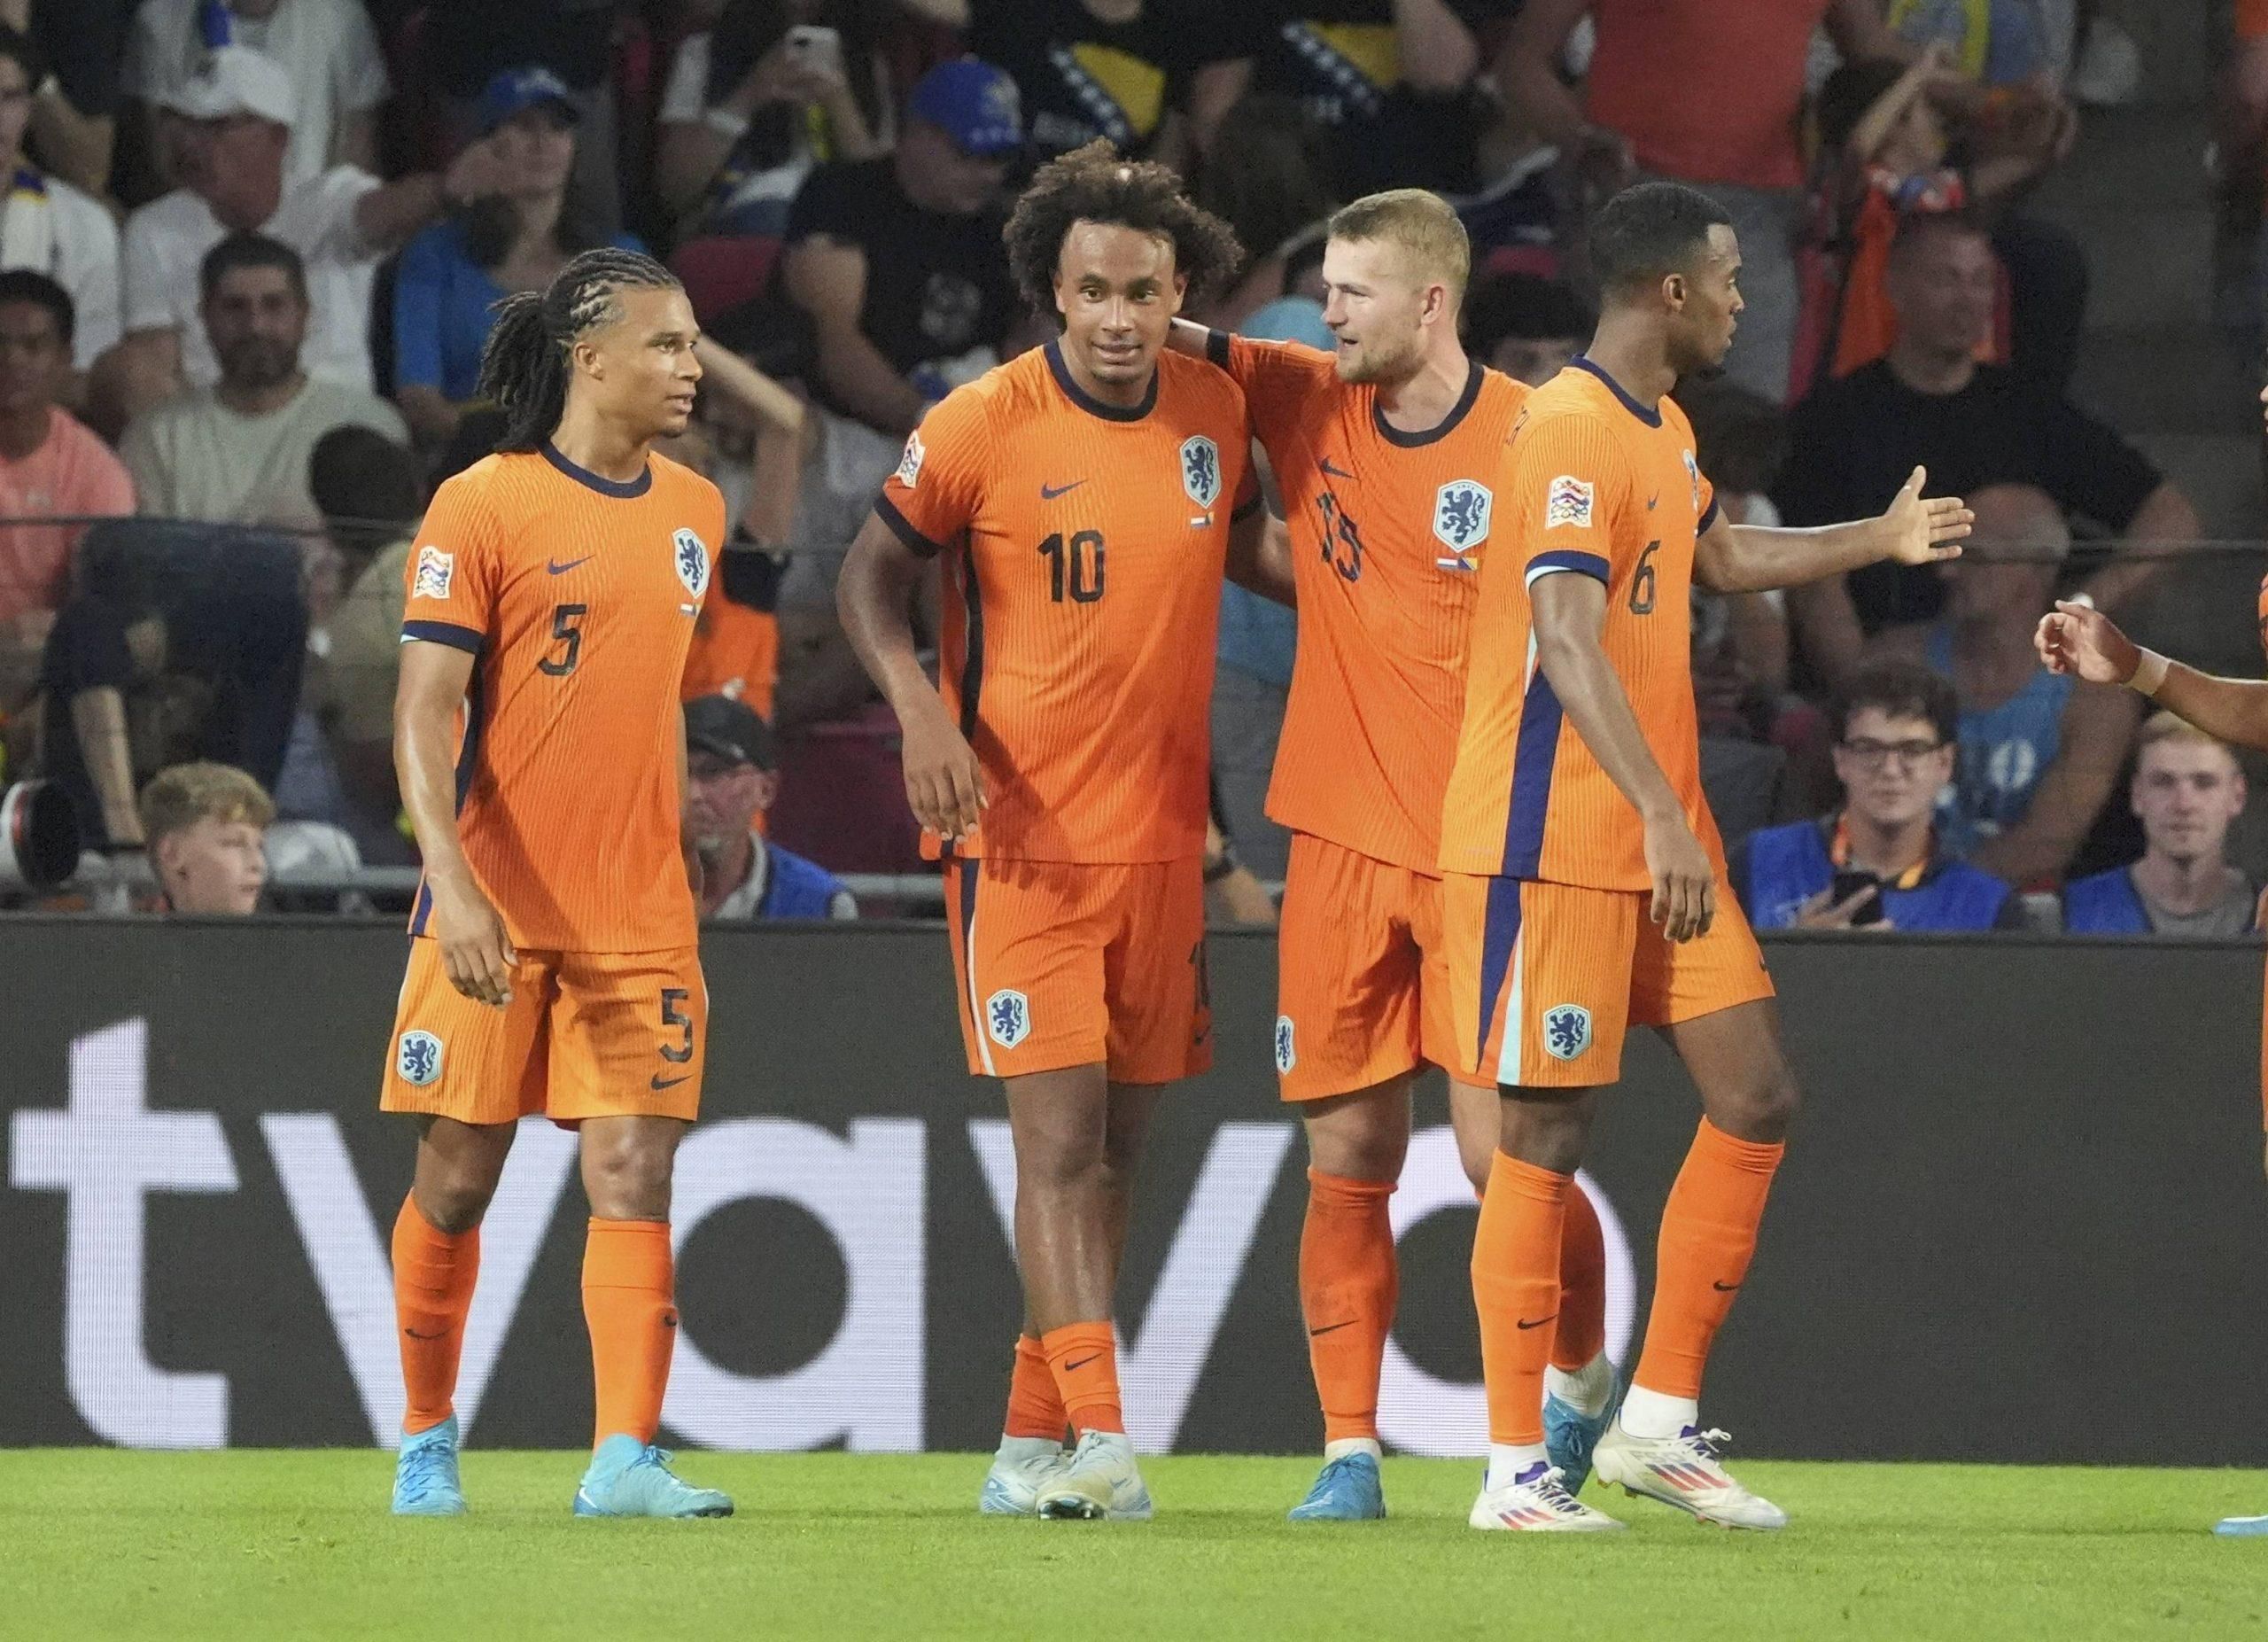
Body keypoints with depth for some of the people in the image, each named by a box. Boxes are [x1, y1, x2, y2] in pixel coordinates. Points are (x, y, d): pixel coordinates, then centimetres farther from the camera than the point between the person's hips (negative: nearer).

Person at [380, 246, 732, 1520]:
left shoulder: (693, 513, 11)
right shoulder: (484, 505, -7)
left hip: (637, 914, 4)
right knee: (458, 1180, 4)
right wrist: (454, 883, -24)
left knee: (635, 1175, -7)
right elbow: (424, 714, -12)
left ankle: (627, 1456, -13)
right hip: (494, 910, -4)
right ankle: (428, 1440, 21)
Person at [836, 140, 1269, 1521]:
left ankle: (1032, 1442, 18)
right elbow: (876, 573, 2)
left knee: (1115, 1146, 9)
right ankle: (1100, 1439, -19)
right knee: (1059, 1135, -13)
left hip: (1164, 835, 5)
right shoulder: (980, 429, -10)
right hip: (1022, 835, -5)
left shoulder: (1218, 412, 3)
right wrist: (918, 705, -13)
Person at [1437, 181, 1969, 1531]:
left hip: (1662, 836, 10)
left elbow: (1721, 557, 37)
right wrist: (1659, 817, -33)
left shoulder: (1664, 432, 15)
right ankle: (1516, 1470, 1)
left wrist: (1880, 540, 44)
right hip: (1557, 838, -10)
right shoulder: (1571, 432, -16)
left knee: (1756, 1102, 6)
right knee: (1548, 1133, -5)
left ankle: (1660, 1420, 14)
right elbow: (1567, 641, -27)